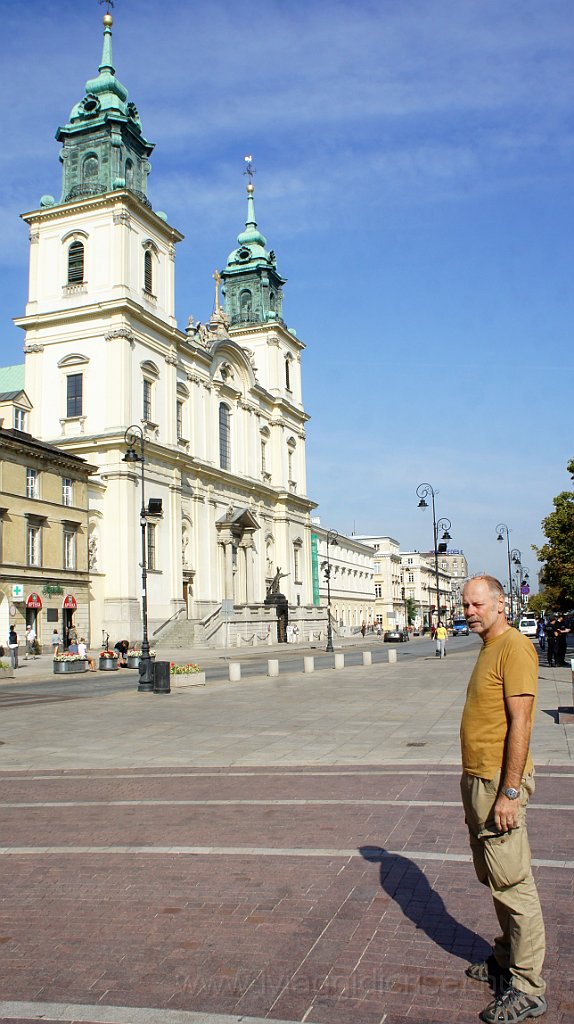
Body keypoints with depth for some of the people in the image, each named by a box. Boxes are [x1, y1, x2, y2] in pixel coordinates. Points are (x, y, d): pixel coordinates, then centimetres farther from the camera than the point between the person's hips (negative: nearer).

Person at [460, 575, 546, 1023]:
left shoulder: (515, 647, -17)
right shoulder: (488, 648, 13)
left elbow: (520, 724, -22)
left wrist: (509, 792, -23)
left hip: (500, 783, -10)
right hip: (478, 780, 10)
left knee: (514, 884, -1)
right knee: (494, 880, 20)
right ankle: (506, 959, 35)